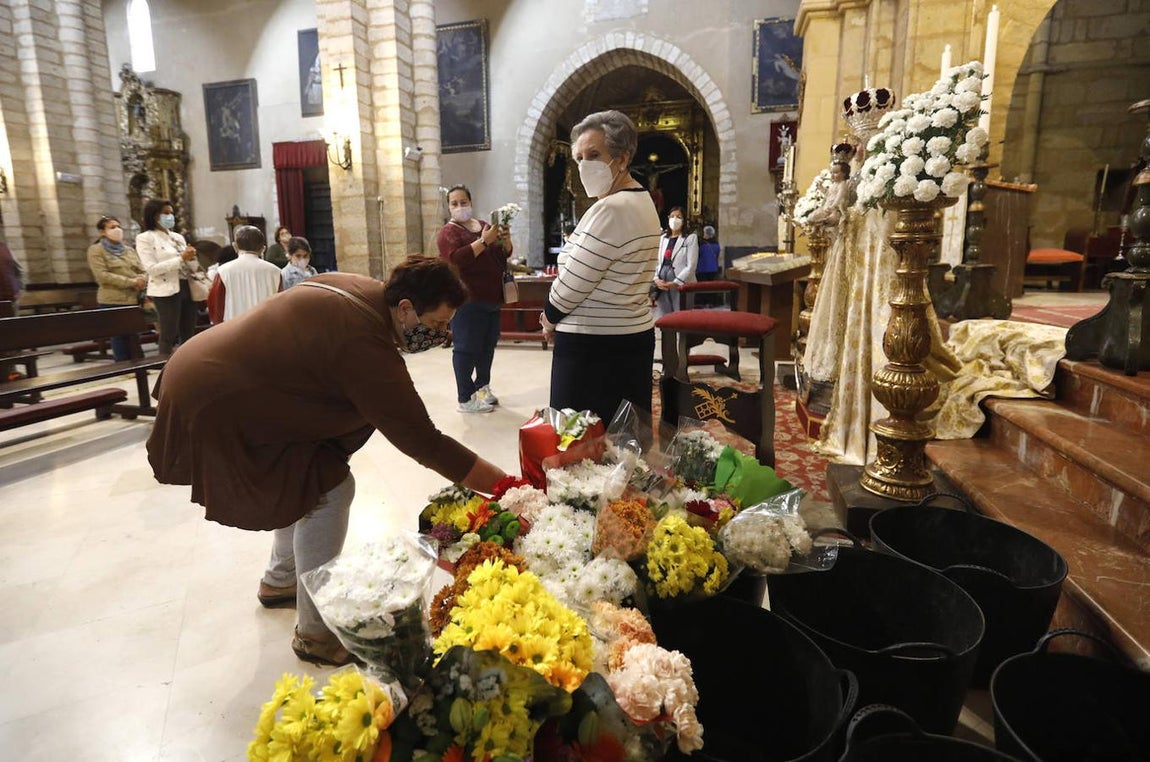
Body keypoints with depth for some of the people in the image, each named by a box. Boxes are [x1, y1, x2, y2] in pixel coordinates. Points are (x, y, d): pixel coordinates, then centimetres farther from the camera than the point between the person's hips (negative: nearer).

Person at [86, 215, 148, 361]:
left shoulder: (129, 250, 19)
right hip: (113, 302, -5)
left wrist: (142, 280, -10)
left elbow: (142, 271, 15)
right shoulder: (96, 250, 1)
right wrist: (131, 282, -16)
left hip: (134, 300, 6)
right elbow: (102, 275, -11)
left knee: (135, 340, 9)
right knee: (120, 339, -5)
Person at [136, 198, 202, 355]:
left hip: (186, 288, 6)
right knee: (169, 336, -3)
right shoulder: (145, 238, -2)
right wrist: (181, 258, -19)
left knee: (188, 334, 9)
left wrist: (191, 258, -8)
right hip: (167, 291, -6)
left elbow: (193, 267, 15)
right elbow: (152, 268, -14)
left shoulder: (178, 237, 16)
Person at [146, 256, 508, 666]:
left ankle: (280, 580, 36)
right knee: (329, 490, -13)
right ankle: (316, 634, 0)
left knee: (308, 482, 16)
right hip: (216, 406, -10)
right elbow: (421, 439, -28)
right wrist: (507, 486, -23)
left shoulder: (362, 290, -3)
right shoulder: (365, 344, -30)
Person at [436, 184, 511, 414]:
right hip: (467, 300, -8)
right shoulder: (448, 232, -5)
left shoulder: (483, 225, 16)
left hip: (491, 298, 8)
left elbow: (503, 255, 18)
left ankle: (482, 387, 28)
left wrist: (505, 241, -4)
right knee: (467, 348, -6)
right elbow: (456, 259, -23)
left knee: (488, 345, 14)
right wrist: (484, 241, -25)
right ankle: (465, 399, 0)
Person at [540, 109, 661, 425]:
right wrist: (560, 317, 9)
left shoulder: (610, 209, -20)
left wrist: (550, 318, 1)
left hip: (593, 347, -10)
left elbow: (573, 283, -19)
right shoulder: (642, 201, 13)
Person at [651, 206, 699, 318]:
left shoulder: (691, 238, 2)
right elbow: (657, 262, 13)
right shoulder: (662, 238, 17)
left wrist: (676, 282, -14)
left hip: (681, 286, -4)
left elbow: (691, 266, -6)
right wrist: (656, 279, -5)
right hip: (662, 286, 5)